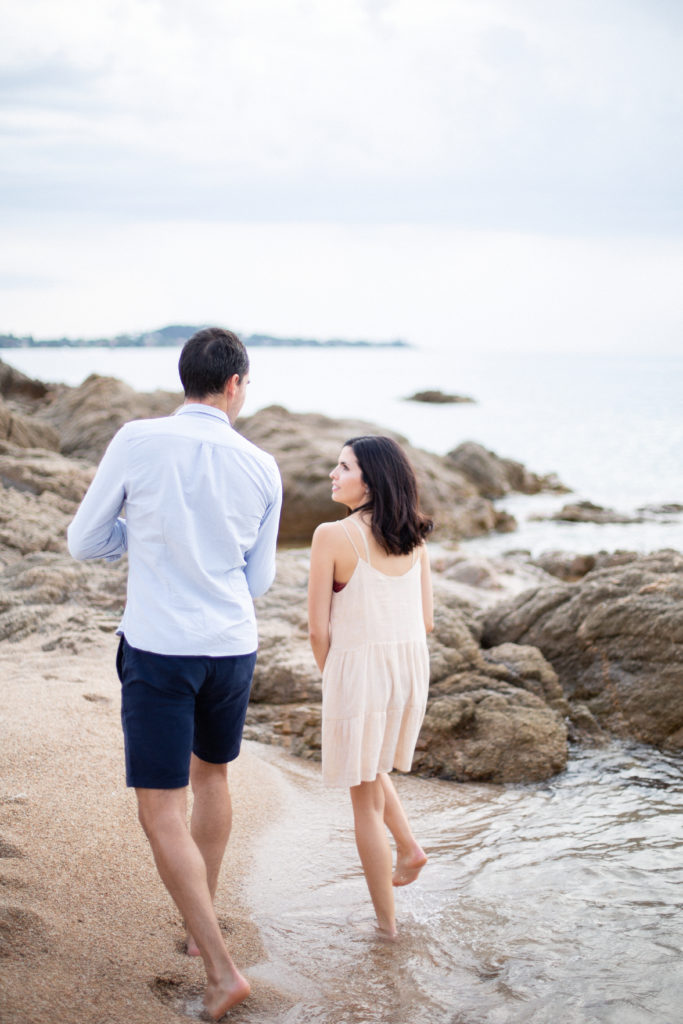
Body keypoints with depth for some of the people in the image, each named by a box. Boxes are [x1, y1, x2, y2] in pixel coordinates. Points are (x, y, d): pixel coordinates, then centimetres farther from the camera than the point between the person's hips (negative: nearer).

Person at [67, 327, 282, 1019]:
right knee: (211, 775, 25)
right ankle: (201, 925, 39)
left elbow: (83, 542, 1)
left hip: (158, 648, -4)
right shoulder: (262, 469, 0)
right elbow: (258, 581, 9)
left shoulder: (136, 443, -8)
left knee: (162, 813, 2)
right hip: (232, 648, 4)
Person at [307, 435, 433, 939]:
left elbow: (319, 627, -12)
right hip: (412, 667, 6)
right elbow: (426, 621, 5)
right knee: (371, 766, 33)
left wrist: (331, 677, 5)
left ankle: (387, 921, 18)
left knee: (365, 796, 9)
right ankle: (409, 847, 22)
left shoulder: (332, 536, -15)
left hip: (357, 669, -6)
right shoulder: (413, 537, 1)